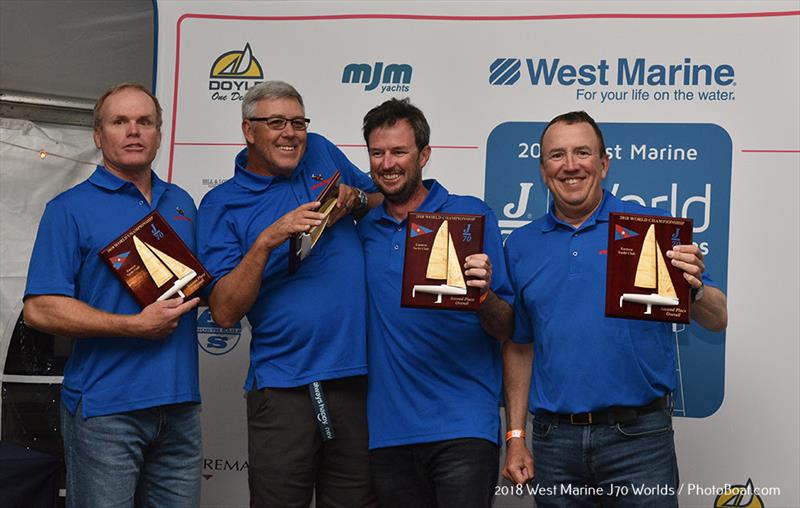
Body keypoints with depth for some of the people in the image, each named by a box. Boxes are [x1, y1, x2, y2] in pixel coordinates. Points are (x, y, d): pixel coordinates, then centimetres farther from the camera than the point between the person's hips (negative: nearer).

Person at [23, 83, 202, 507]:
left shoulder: (181, 203, 16)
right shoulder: (71, 209, -2)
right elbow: (40, 309, -11)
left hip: (180, 405, 5)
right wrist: (135, 326, -16)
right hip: (104, 409, -5)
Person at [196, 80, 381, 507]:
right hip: (284, 387, -3)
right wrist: (266, 241, -19)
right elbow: (224, 313, -8)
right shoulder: (222, 205, 1)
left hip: (359, 376, 3)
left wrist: (354, 199, 0)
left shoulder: (322, 153, 10)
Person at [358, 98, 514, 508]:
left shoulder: (470, 215, -2)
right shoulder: (364, 229, 9)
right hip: (388, 431, 4)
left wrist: (483, 295, -24)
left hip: (463, 427, -4)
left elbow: (507, 331, -3)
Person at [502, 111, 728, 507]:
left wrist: (694, 288, -25)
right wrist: (515, 437, 9)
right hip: (554, 441, 3)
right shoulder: (521, 246, 8)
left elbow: (717, 321, -3)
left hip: (638, 434, -3)